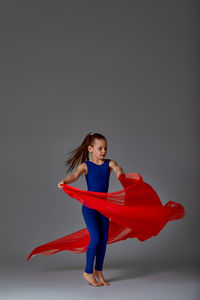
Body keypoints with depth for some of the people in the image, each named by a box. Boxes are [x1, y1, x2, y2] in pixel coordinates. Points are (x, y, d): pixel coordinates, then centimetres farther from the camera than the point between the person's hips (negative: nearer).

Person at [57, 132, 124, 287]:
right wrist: (64, 181, -42)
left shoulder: (109, 163, 3)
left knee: (104, 239, 8)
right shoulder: (85, 165, -4)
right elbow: (75, 175, -20)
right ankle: (88, 272, 6)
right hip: (89, 206, -4)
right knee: (95, 238, -10)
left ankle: (98, 271, 25)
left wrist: (119, 171, -43)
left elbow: (117, 167, -18)